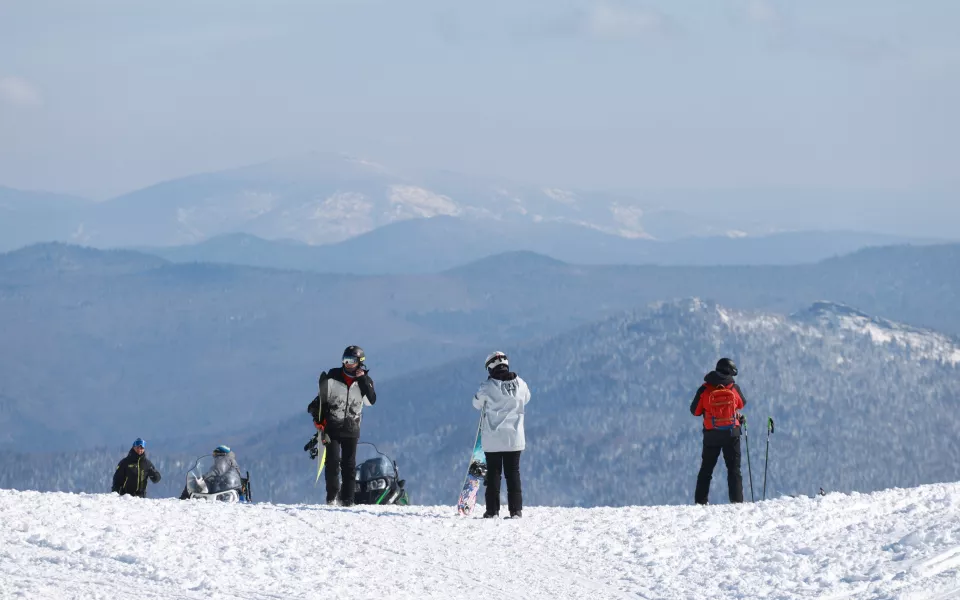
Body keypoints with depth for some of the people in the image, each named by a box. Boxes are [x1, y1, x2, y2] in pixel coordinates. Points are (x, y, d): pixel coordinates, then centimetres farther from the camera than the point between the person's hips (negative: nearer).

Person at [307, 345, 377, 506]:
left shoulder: (364, 381, 4)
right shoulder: (332, 377, 1)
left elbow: (371, 401, -10)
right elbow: (321, 398, 7)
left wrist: (363, 380, -16)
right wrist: (319, 420, -2)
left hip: (351, 428, 1)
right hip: (332, 425, -1)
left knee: (349, 465, 1)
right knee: (333, 461, -12)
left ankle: (347, 499, 5)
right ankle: (332, 496, -5)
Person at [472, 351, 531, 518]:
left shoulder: (488, 386, -12)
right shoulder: (520, 384, -3)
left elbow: (477, 404, 4)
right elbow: (526, 399, 17)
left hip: (492, 439, -2)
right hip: (515, 438, 2)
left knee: (493, 473, 6)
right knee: (513, 473, 8)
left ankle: (492, 510, 4)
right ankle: (516, 510, 4)